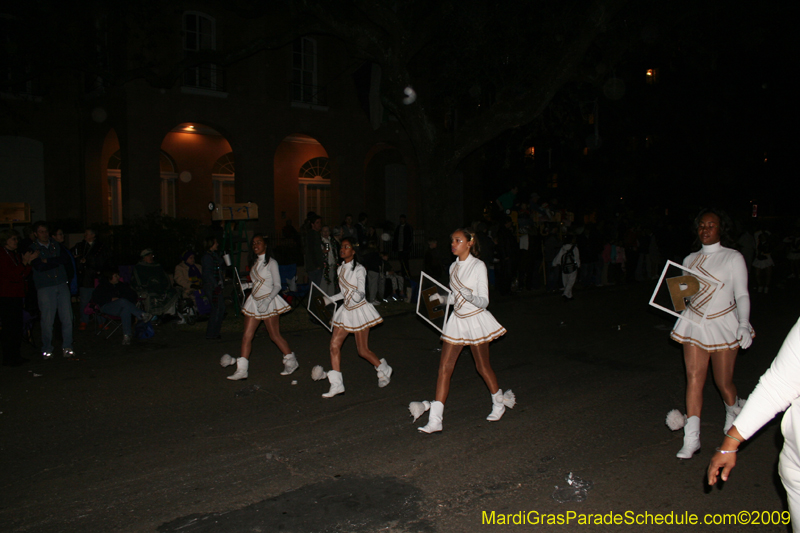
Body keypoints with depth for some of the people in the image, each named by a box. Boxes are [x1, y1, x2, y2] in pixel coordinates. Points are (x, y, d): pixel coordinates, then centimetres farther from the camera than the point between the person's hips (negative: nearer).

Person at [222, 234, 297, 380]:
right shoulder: (254, 262, 12)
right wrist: (246, 285, 3)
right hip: (254, 301, 7)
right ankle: (241, 370, 5)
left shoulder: (271, 263, -9)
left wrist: (267, 301, -24)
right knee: (247, 336, 1)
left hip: (268, 301, -7)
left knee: (275, 336, 1)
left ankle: (292, 361, 20)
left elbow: (277, 285, -12)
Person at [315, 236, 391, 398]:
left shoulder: (359, 269, -14)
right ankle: (337, 385, 0)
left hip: (359, 311, -7)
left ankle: (384, 370, 28)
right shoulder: (340, 269, 7)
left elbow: (361, 293, -22)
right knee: (334, 345, -5)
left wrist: (358, 295, -43)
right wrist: (330, 299, 19)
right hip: (346, 311, 7)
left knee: (363, 351, 0)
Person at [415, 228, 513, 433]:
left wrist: (471, 297, -35)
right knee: (444, 368, -2)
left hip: (475, 320, -6)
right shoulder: (454, 267, 6)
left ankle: (499, 403, 39)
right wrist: (441, 298, 4)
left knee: (483, 367, 11)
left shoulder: (478, 266, -13)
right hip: (457, 320, 6)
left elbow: (484, 301, -16)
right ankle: (435, 420, -1)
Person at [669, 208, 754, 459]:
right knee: (694, 379, -6)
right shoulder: (690, 260, 10)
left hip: (723, 324, -3)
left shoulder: (733, 257, -1)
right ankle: (691, 439, -4)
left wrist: (744, 325, -14)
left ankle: (734, 411, 41)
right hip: (695, 323, 3)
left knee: (724, 382, 5)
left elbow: (742, 295, -2)